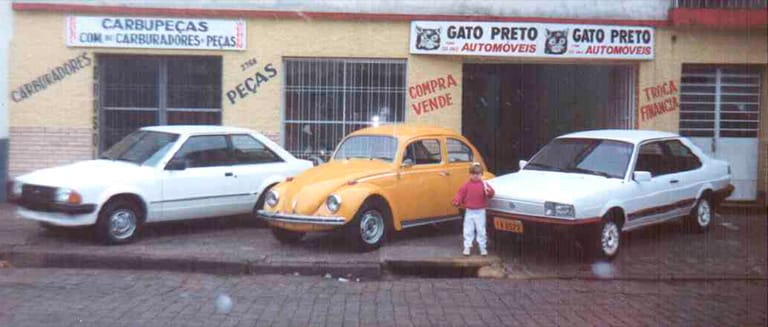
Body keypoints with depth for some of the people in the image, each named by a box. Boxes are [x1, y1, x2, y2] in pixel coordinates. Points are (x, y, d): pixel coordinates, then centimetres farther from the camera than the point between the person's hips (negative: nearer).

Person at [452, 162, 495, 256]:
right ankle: (467, 247, 14)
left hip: (480, 212, -1)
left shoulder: (484, 184, -3)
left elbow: (491, 194, -14)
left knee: (481, 230, 5)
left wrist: (488, 191, -36)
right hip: (469, 211, 1)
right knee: (468, 230, 6)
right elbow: (461, 194, -5)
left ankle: (483, 248, 15)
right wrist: (457, 201, -23)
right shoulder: (466, 185, 0)